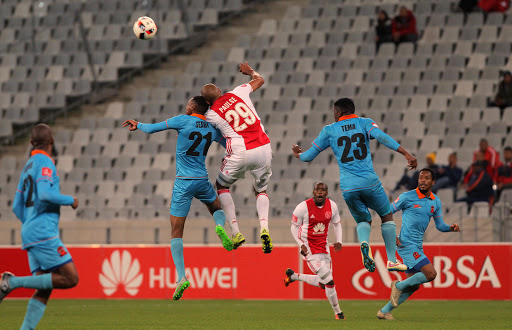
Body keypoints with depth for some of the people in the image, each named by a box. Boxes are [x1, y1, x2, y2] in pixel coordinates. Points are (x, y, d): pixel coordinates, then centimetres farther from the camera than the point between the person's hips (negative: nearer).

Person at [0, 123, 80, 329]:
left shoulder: (28, 166, 20)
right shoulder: (44, 163, -7)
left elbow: (17, 207, 22)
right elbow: (45, 194, -23)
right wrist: (70, 201, -7)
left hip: (30, 233, 9)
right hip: (44, 234, -9)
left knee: (44, 290, 3)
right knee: (70, 279, -11)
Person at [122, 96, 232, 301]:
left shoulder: (183, 121, -7)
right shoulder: (212, 128, 6)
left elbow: (151, 129, -2)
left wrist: (138, 125, 17)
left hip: (183, 182, -4)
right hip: (202, 180, 4)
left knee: (176, 232, 0)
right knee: (217, 208, 32)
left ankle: (182, 277, -12)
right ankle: (220, 226, -6)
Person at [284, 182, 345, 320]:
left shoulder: (332, 206, -1)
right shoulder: (303, 207, -15)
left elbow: (337, 224, 15)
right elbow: (294, 227, -4)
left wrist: (338, 241, -1)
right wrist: (301, 245, -17)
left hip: (324, 248, 6)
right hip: (309, 250, -6)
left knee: (322, 284, 11)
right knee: (329, 281, -11)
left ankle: (294, 276, 31)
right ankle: (337, 312, 6)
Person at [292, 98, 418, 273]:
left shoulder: (329, 130, 9)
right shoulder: (365, 123, 6)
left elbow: (310, 155, 15)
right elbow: (382, 137, -13)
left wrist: (298, 155, 38)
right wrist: (406, 153, -20)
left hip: (347, 187, 1)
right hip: (369, 182, -1)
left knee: (364, 221, 19)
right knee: (387, 216, 18)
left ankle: (364, 242, -16)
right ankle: (392, 261, 8)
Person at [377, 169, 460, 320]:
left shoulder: (436, 201, 11)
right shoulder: (408, 197, -8)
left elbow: (440, 225, 17)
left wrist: (451, 228, -5)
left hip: (417, 247, 8)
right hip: (407, 244, -8)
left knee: (414, 285, 8)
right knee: (431, 273, -19)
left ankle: (385, 311, 18)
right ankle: (399, 286, 0)